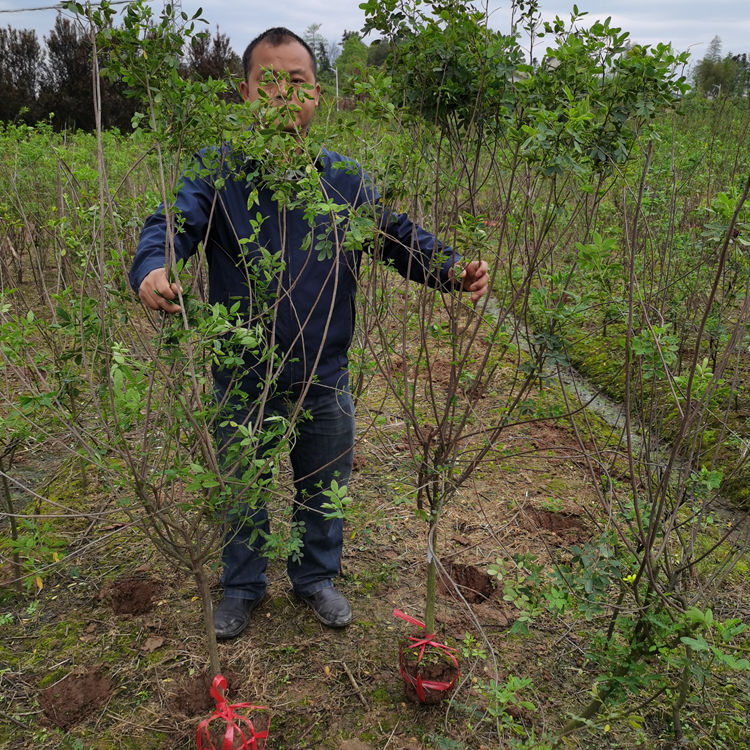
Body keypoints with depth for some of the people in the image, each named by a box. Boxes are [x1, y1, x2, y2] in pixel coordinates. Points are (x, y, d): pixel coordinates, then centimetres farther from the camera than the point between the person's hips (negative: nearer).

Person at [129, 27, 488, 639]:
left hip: (325, 381, 2)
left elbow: (401, 236, -2)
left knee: (323, 490, 20)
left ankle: (317, 577, 47)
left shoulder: (345, 180, 0)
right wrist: (152, 270, -43)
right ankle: (243, 587, 45)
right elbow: (172, 226, -20)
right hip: (243, 380, -1)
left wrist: (454, 270, -21)